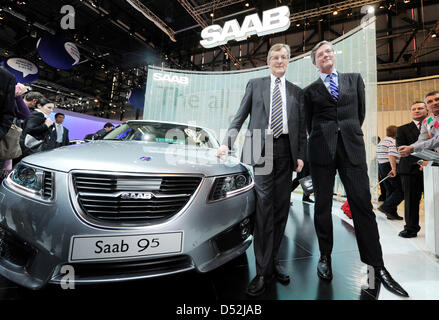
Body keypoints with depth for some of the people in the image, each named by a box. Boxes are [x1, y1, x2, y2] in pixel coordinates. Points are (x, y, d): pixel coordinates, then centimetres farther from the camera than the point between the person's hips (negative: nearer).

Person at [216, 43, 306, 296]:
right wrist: (227, 142, -4)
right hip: (261, 148, -2)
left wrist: (301, 155, 2)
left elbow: (302, 127, 15)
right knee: (264, 207, -9)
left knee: (281, 208, 4)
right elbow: (240, 117, 9)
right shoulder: (255, 85, 16)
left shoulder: (297, 92, 20)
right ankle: (263, 271, 1)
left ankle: (273, 262, 18)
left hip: (286, 150, 3)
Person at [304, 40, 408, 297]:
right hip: (322, 149, -1)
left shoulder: (355, 79, 17)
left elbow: (361, 111, 17)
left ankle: (378, 266, 10)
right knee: (323, 205, 4)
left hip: (352, 147, 1)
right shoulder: (310, 90, 11)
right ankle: (325, 257, 19)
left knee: (363, 204, -1)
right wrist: (324, 139, 12)